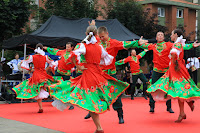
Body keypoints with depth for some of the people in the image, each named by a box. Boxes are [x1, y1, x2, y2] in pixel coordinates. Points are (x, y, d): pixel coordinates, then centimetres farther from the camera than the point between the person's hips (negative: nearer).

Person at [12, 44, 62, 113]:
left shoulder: (32, 57, -4)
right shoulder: (45, 57, -1)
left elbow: (23, 64, -2)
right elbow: (53, 64, 7)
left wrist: (30, 69, 8)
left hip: (36, 75, -1)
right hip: (44, 75, 1)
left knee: (38, 92, 2)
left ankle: (40, 108, -2)